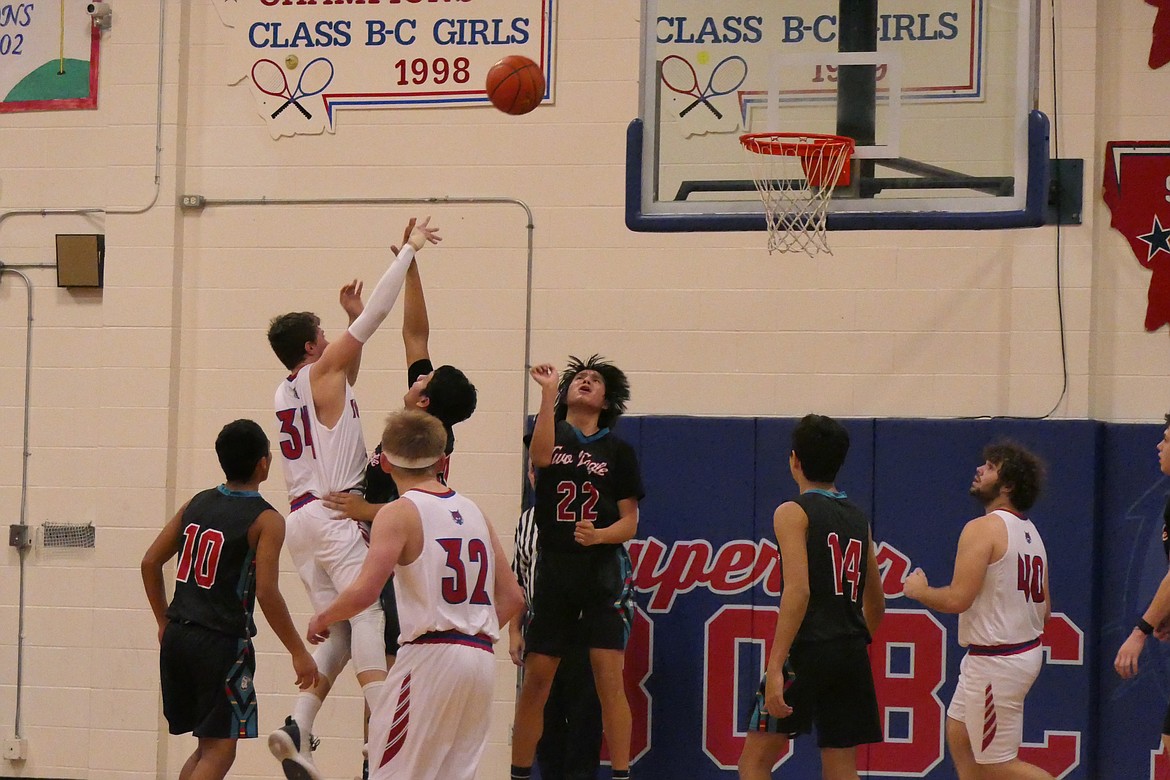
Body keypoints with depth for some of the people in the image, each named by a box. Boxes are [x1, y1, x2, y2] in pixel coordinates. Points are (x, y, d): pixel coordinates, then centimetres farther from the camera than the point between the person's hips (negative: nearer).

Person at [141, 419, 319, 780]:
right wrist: (299, 653, -8)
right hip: (222, 642, -6)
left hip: (177, 637, 7)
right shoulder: (266, 520, -9)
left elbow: (150, 563, 12)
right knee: (219, 750, -2)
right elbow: (266, 593, -16)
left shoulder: (197, 504, 9)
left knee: (206, 746, 19)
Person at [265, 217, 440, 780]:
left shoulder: (287, 392, 19)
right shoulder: (320, 372, -2)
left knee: (337, 628, 7)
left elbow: (346, 377, 38)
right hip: (334, 514, -8)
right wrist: (411, 249, 2)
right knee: (368, 610, -15)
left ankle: (297, 728, -8)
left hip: (300, 519, 8)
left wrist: (354, 315, 33)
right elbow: (377, 313, -4)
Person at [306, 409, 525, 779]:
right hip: (482, 658, 6)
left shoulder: (399, 514, -5)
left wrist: (323, 619, 1)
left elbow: (364, 592, -16)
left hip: (430, 655, -6)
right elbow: (512, 597, 14)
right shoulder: (472, 511, 14)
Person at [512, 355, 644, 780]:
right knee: (535, 681, 2)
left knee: (609, 679, -9)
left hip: (604, 574, -1)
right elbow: (540, 457, -16)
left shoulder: (618, 450, 7)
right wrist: (548, 393, -20)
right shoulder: (552, 433, 9)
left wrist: (599, 535, -16)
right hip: (553, 573, 1)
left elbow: (630, 522, 5)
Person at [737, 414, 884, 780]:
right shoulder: (858, 518, 15)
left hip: (807, 651, -6)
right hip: (852, 655, 6)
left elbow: (798, 590, -17)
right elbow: (876, 604, 21)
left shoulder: (793, 513, -4)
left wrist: (775, 667, -20)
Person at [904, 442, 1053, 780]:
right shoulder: (1029, 531, 10)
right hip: (1027, 648, 9)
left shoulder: (983, 529, -17)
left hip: (995, 662, -9)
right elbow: (1044, 608, 13)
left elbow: (957, 599, -23)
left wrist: (919, 590, -5)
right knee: (959, 733, 23)